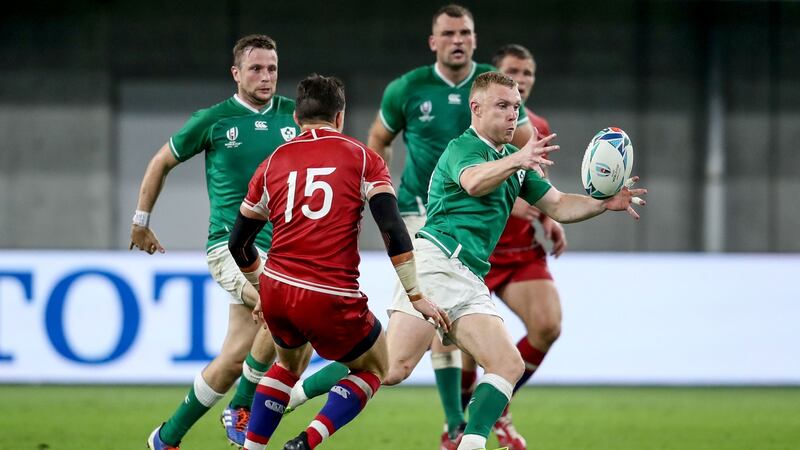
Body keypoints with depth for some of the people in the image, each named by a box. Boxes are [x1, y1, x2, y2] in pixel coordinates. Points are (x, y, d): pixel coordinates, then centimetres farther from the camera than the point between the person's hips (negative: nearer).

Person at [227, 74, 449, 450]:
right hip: (332, 300, -4)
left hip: (277, 292, 4)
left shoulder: (273, 164, 14)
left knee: (289, 363, 33)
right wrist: (416, 297, -1)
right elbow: (393, 231, -6)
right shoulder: (363, 159, 4)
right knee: (373, 369, 21)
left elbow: (237, 243, 19)